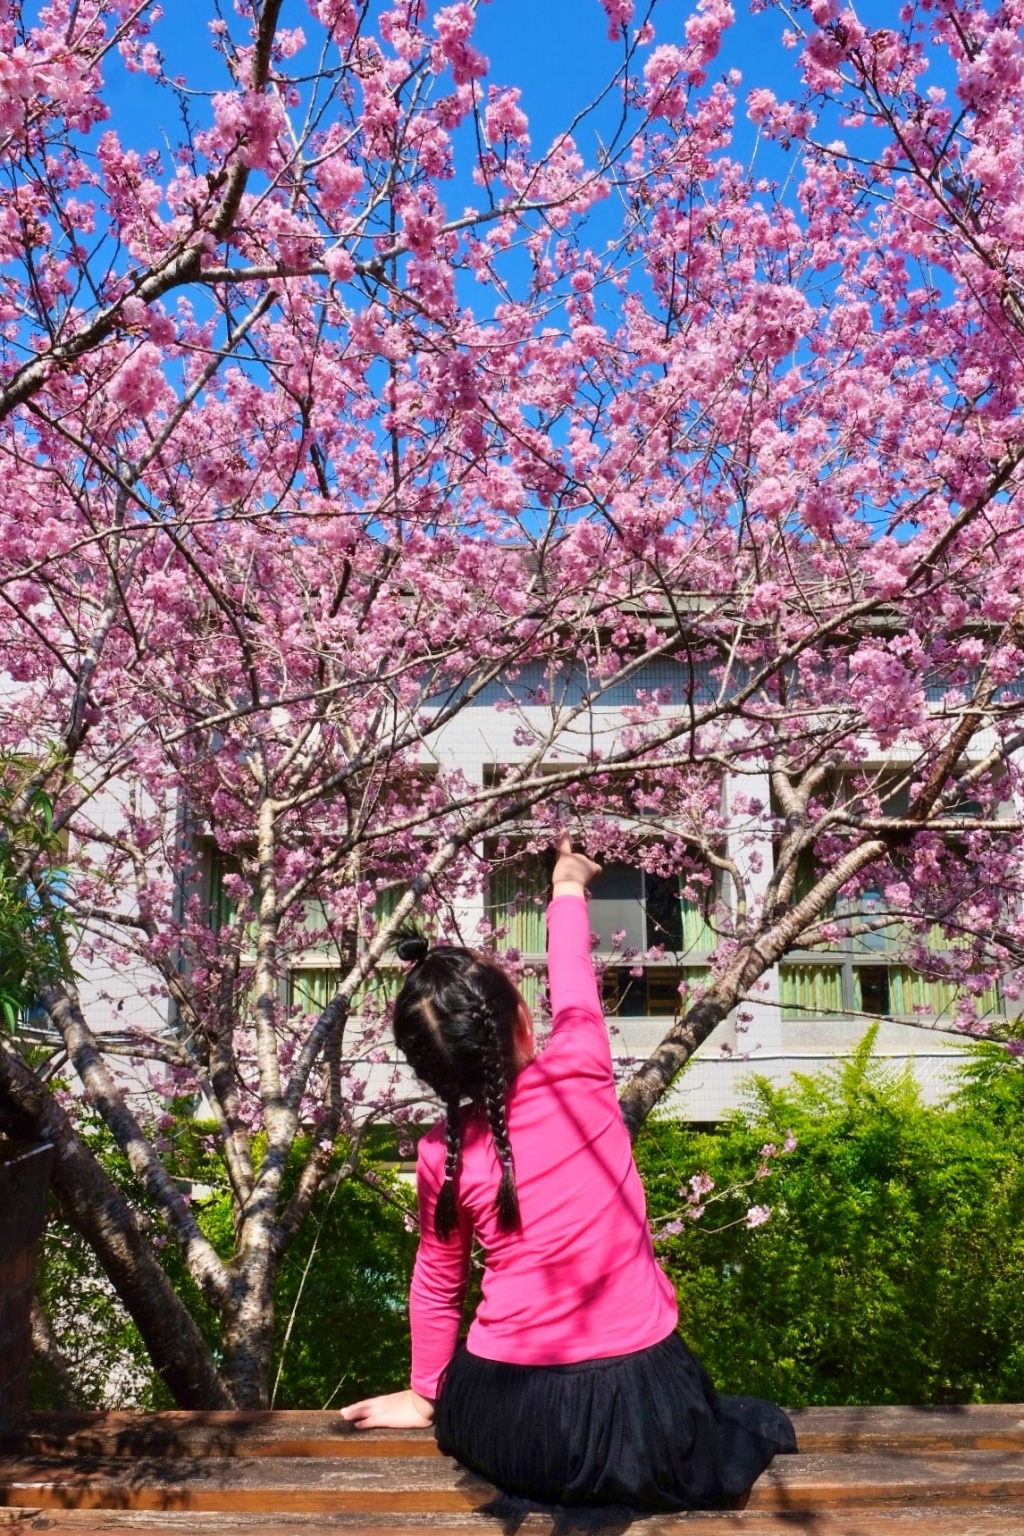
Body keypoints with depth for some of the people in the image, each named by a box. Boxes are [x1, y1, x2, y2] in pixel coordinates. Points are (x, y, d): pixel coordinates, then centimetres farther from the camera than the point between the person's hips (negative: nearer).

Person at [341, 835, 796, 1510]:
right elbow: (573, 986, 9)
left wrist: (426, 1394, 26)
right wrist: (569, 887, 28)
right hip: (640, 1409, -1)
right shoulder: (579, 1075, -11)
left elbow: (437, 1285, 8)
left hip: (510, 1426, 2)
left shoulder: (442, 1154, -6)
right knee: (759, 1427, 26)